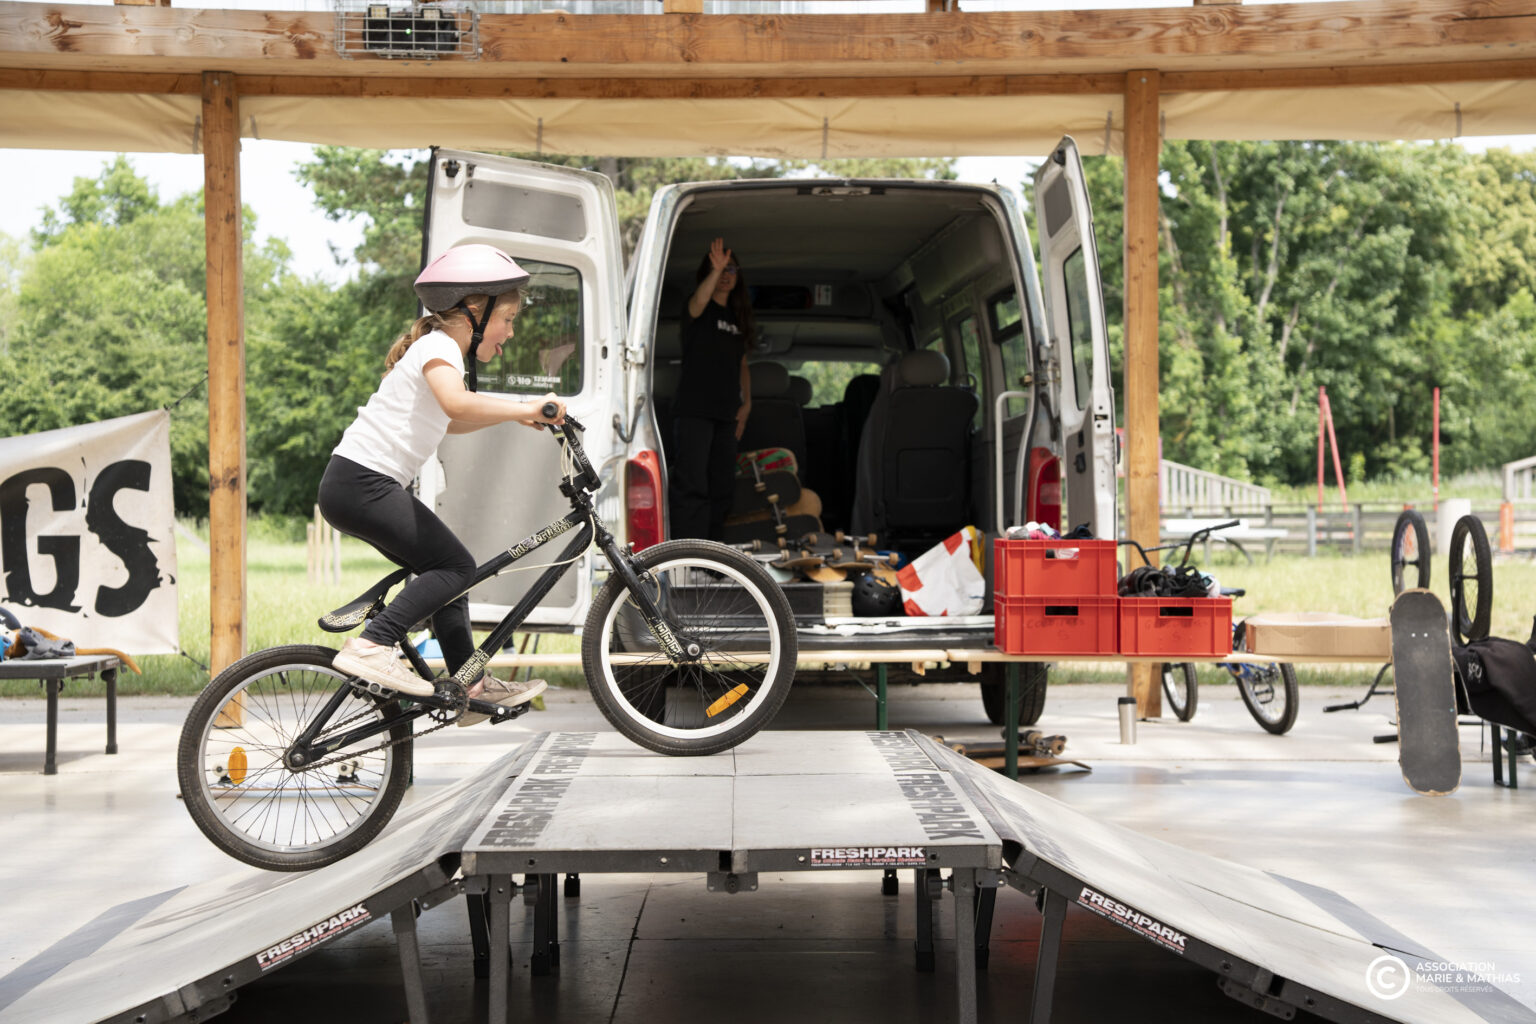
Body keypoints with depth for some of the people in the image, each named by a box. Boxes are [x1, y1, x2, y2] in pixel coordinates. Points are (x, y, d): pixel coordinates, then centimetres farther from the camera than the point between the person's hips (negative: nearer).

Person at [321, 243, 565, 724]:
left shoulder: (441, 349, 21)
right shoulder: (439, 347, -11)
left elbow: (447, 422, 38)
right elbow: (457, 403, -34)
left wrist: (514, 414, 27)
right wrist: (524, 408, -28)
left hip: (357, 485, 10)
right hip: (362, 484, -10)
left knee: (444, 570, 13)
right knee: (456, 566, -11)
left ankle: (471, 685, 17)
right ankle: (372, 646, -16)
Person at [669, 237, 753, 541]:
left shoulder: (737, 317, 19)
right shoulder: (700, 311, -1)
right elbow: (698, 302, -27)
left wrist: (746, 402, 11)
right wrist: (715, 270, -42)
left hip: (725, 413, 7)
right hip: (693, 411, -7)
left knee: (722, 486, 10)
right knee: (691, 486, -12)